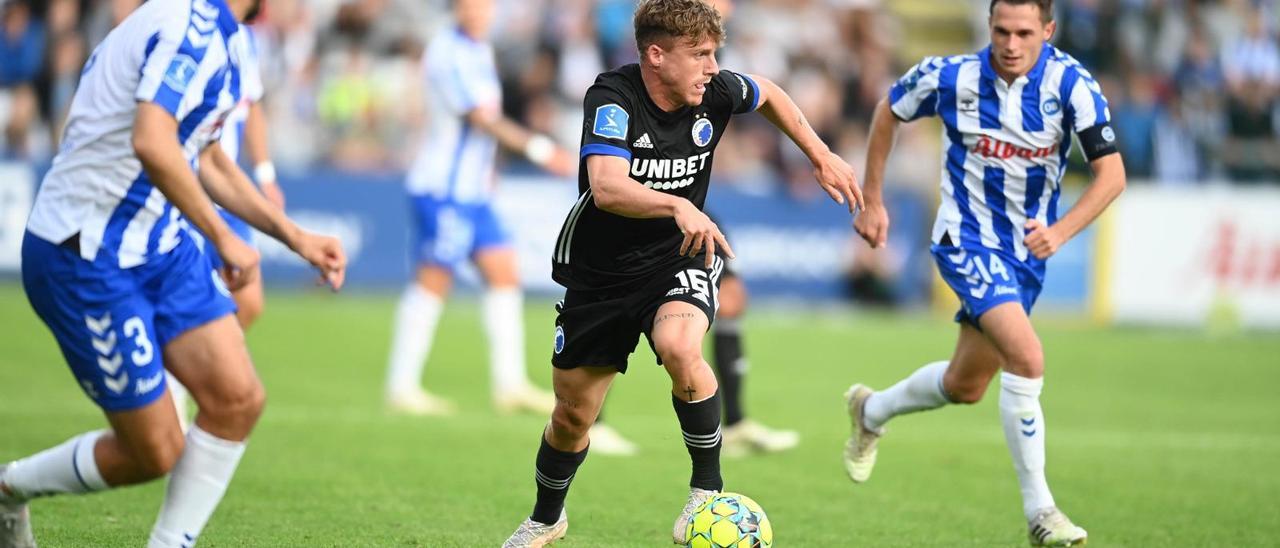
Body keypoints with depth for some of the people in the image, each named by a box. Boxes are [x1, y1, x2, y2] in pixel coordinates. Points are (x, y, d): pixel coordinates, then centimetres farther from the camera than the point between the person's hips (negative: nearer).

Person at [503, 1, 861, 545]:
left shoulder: (715, 93, -11)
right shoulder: (612, 99, -24)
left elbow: (767, 93, 15)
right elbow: (608, 188, -41)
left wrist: (821, 157, 14)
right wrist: (679, 205, -56)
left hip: (678, 260, 1)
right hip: (601, 271, -1)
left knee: (679, 346, -34)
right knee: (573, 414, 10)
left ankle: (708, 488, -15)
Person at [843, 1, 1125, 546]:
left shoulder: (1070, 83, -17)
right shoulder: (950, 76, -16)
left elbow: (1111, 173, -15)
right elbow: (888, 112, 4)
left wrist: (1060, 231, -30)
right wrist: (871, 201, 7)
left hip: (1026, 249, 4)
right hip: (967, 239, -4)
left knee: (965, 386, 17)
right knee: (1027, 358, -25)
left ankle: (871, 411, 48)